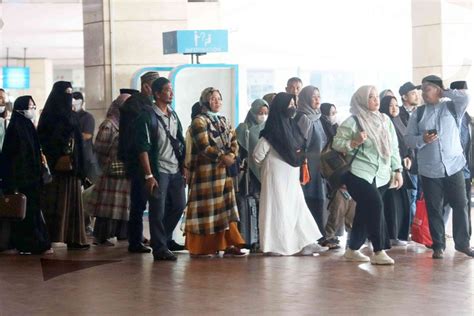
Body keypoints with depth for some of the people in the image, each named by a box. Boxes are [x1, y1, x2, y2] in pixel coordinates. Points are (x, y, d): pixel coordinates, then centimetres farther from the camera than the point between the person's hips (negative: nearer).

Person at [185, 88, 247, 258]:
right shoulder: (199, 121, -7)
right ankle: (201, 247, 3)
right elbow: (204, 147, -17)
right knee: (206, 206, -4)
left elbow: (234, 142, 10)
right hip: (206, 171, -7)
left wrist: (232, 156, -10)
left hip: (224, 170, 7)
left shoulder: (224, 121, 16)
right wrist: (222, 157, -20)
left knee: (226, 206, 4)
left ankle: (228, 245, 5)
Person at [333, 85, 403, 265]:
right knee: (376, 206, -18)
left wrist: (397, 170, 10)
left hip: (381, 176, 6)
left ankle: (352, 250, 21)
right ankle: (379, 252, -14)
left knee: (365, 212, 9)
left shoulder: (385, 120, 10)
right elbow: (336, 143, -7)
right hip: (360, 174, -6)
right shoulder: (353, 122, -6)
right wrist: (354, 142, -22)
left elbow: (394, 148, 14)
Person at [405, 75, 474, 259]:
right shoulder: (418, 113, 7)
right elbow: (408, 138, 5)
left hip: (453, 166, -1)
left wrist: (444, 93, -5)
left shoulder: (452, 107, 5)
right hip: (429, 169, 1)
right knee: (434, 209, 4)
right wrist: (422, 139, -15)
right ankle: (438, 246, 12)